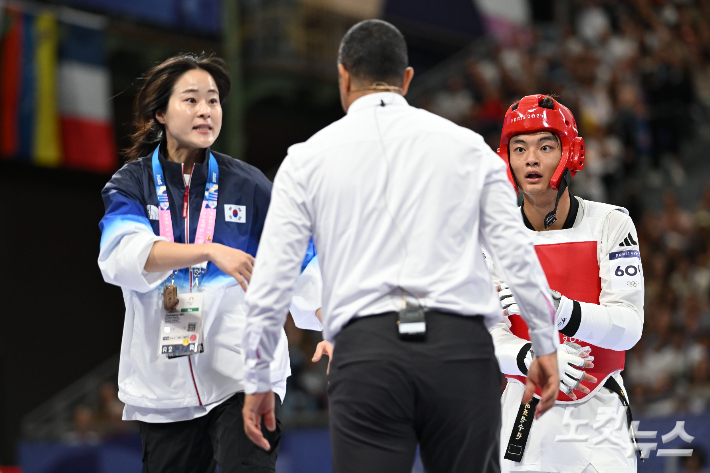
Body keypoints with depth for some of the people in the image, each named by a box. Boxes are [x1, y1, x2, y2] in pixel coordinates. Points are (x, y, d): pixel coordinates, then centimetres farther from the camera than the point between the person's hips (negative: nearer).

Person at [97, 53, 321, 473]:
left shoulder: (247, 185, 5)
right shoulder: (131, 184, 4)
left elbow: (298, 264, 5)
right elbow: (122, 254, -16)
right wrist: (211, 251, -28)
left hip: (242, 374, -1)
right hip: (164, 386, 2)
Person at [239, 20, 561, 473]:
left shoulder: (308, 157, 10)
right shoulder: (466, 145, 12)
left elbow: (271, 278, 7)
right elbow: (517, 249, 6)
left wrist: (257, 380, 15)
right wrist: (547, 344, 14)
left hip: (365, 353, -1)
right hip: (462, 349, 1)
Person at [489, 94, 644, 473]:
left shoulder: (610, 224, -5)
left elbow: (628, 327, -14)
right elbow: (490, 339, -8)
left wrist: (557, 310, -31)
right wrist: (535, 358, -30)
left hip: (598, 416, -1)